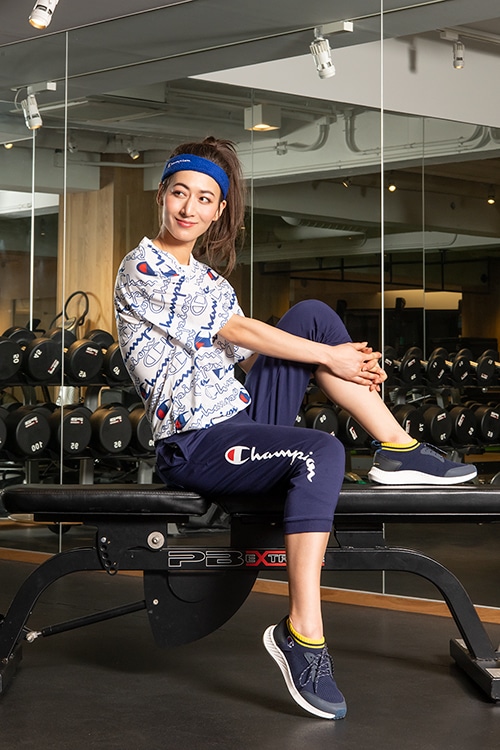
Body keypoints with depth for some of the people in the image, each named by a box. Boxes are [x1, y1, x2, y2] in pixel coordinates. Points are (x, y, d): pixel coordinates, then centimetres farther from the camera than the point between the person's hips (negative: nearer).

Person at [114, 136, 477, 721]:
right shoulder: (142, 270, -6)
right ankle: (301, 633, -32)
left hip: (243, 418, 8)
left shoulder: (209, 279, 20)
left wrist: (341, 359, -2)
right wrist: (332, 357, -8)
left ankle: (399, 450, -6)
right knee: (320, 453, -33)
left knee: (312, 315, -5)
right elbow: (239, 332, -10)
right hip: (193, 447, -8)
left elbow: (249, 356, 13)